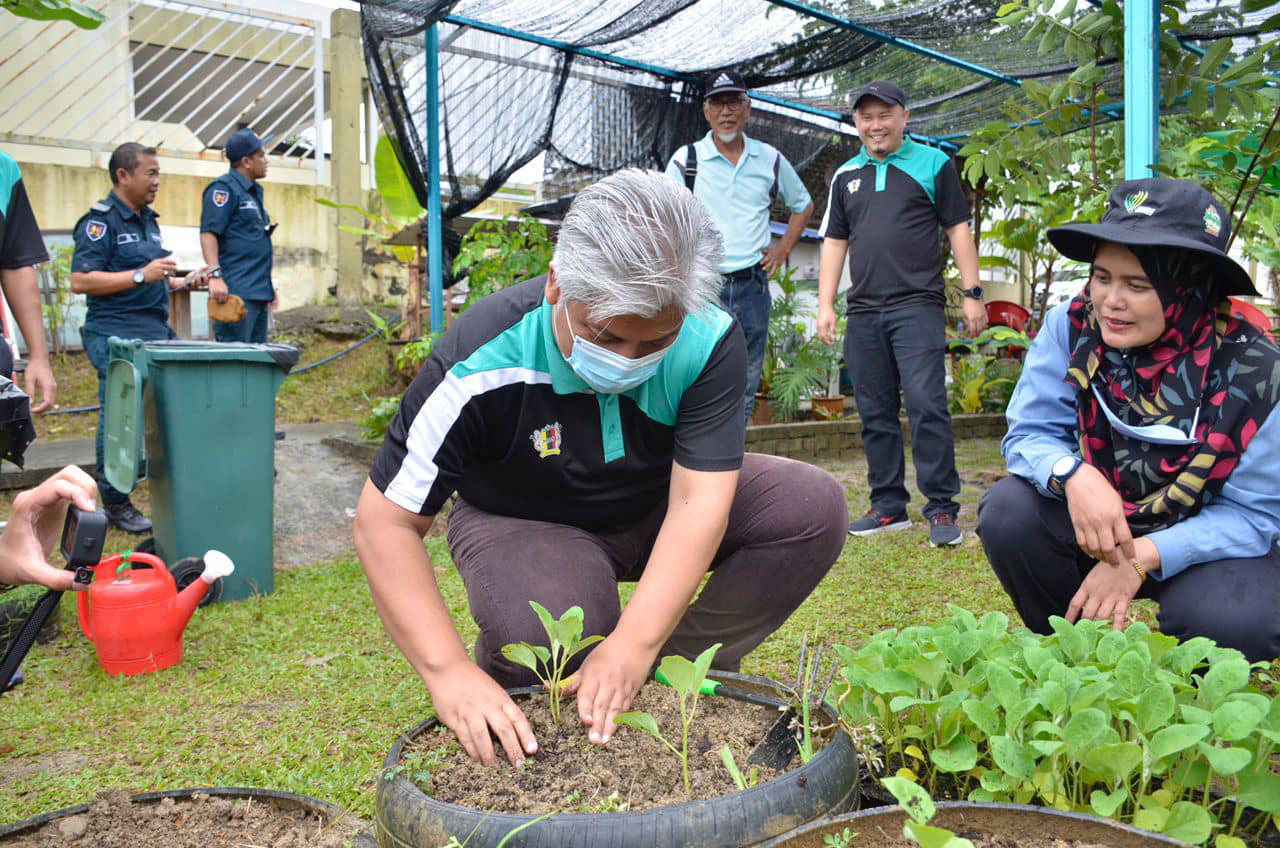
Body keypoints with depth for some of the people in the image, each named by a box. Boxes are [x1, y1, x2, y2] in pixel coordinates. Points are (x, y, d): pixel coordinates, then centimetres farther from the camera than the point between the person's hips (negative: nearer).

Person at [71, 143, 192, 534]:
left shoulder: (148, 220, 18)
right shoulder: (100, 221, -9)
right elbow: (81, 281, -17)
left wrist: (181, 282, 15)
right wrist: (141, 276, -23)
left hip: (156, 333, 9)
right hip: (116, 338, -8)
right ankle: (115, 504, 8)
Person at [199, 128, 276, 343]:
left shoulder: (254, 191, 21)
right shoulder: (224, 188, -7)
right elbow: (208, 233, -15)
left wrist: (269, 285, 27)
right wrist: (215, 274, -26)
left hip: (259, 292, 9)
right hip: (236, 292, -9)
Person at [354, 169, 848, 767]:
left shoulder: (710, 343, -24)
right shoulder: (481, 364, -31)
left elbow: (698, 501, -28)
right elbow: (385, 522, -27)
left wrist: (635, 645, -40)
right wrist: (449, 671, -37)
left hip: (655, 507, 4)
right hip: (526, 522, -3)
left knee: (813, 506, -18)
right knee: (545, 634, -37)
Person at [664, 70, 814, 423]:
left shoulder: (770, 160, 11)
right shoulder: (686, 158, 2)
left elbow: (803, 205, 26)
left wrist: (783, 249, 13)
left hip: (752, 287, 4)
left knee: (744, 391, 8)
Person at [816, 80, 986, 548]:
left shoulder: (933, 164, 6)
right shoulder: (846, 176, 17)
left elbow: (958, 230, 5)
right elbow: (834, 242, 18)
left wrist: (972, 293, 0)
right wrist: (825, 304, 10)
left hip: (917, 306, -4)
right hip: (863, 313, 4)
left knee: (927, 407, -11)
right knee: (876, 415, 7)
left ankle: (942, 508, -3)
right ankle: (888, 505, 16)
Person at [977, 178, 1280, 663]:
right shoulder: (1069, 327, -16)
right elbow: (1029, 434, -14)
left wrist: (1143, 557, -32)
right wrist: (1073, 475, -39)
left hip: (1199, 545, -2)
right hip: (1091, 523, 2)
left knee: (1233, 622, -32)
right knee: (1008, 511, -26)